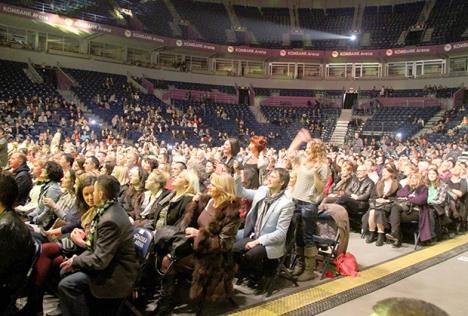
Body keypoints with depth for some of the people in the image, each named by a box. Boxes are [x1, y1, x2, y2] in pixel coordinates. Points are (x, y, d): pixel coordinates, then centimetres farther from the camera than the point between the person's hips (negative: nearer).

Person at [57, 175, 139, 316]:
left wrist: (75, 261, -8)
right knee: (65, 271, 15)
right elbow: (98, 247, 11)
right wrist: (78, 259, -1)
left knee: (66, 285, -18)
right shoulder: (109, 209, 3)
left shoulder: (111, 220, -28)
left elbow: (100, 261, -24)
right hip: (108, 262, 10)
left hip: (116, 274, -10)